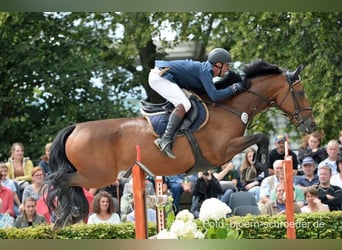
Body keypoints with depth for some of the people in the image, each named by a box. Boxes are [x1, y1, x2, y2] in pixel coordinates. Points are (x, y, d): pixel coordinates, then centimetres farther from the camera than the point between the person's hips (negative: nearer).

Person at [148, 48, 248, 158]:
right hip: (159, 77, -11)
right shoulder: (206, 70, -14)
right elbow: (214, 96, -22)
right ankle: (165, 140, -33)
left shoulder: (206, 69, 16)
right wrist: (234, 88, -13)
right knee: (184, 104, -25)